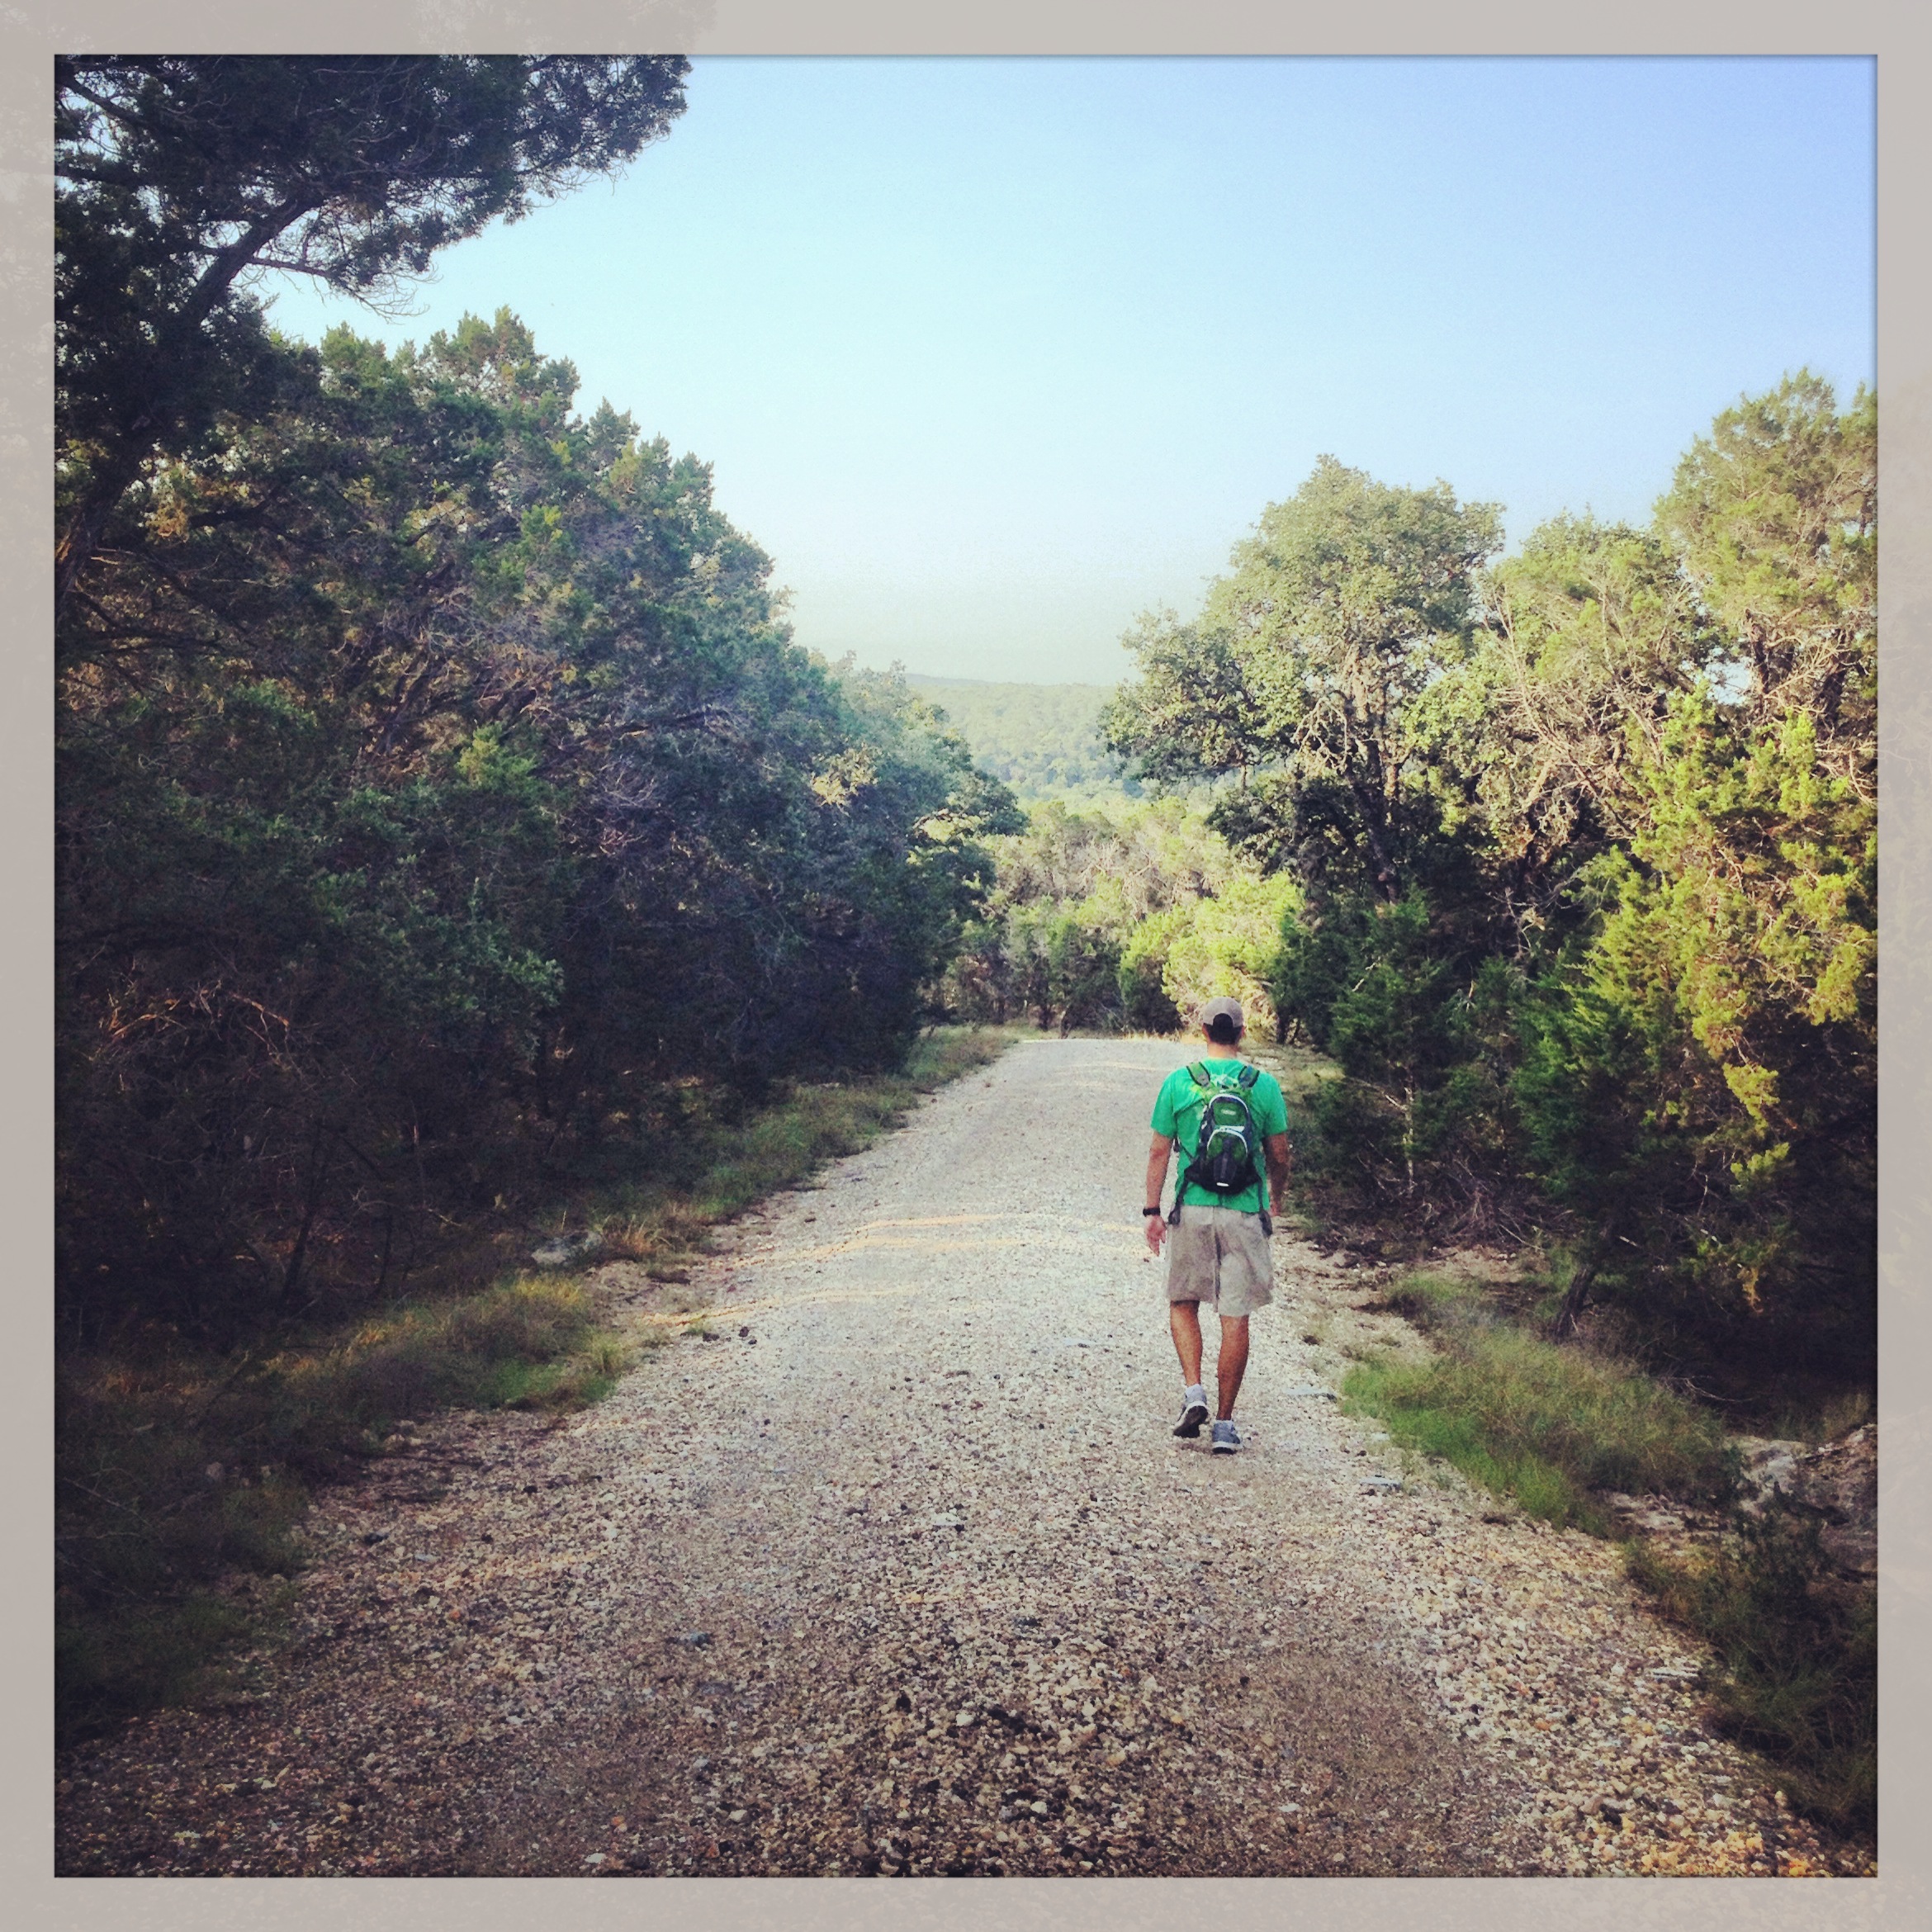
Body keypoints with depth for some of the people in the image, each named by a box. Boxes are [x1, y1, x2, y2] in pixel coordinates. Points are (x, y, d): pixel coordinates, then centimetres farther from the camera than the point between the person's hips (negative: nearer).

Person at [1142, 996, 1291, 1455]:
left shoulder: (1178, 1082, -2)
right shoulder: (1265, 1085, 0)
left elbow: (1159, 1151, 0)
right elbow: (1279, 1154, 6)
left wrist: (1151, 1211, 7)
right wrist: (1278, 1195, 25)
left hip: (1192, 1210, 0)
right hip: (1244, 1213, 0)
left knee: (1183, 1303, 18)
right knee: (1236, 1318, 5)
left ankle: (1193, 1390, 1)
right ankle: (1224, 1423, 9)